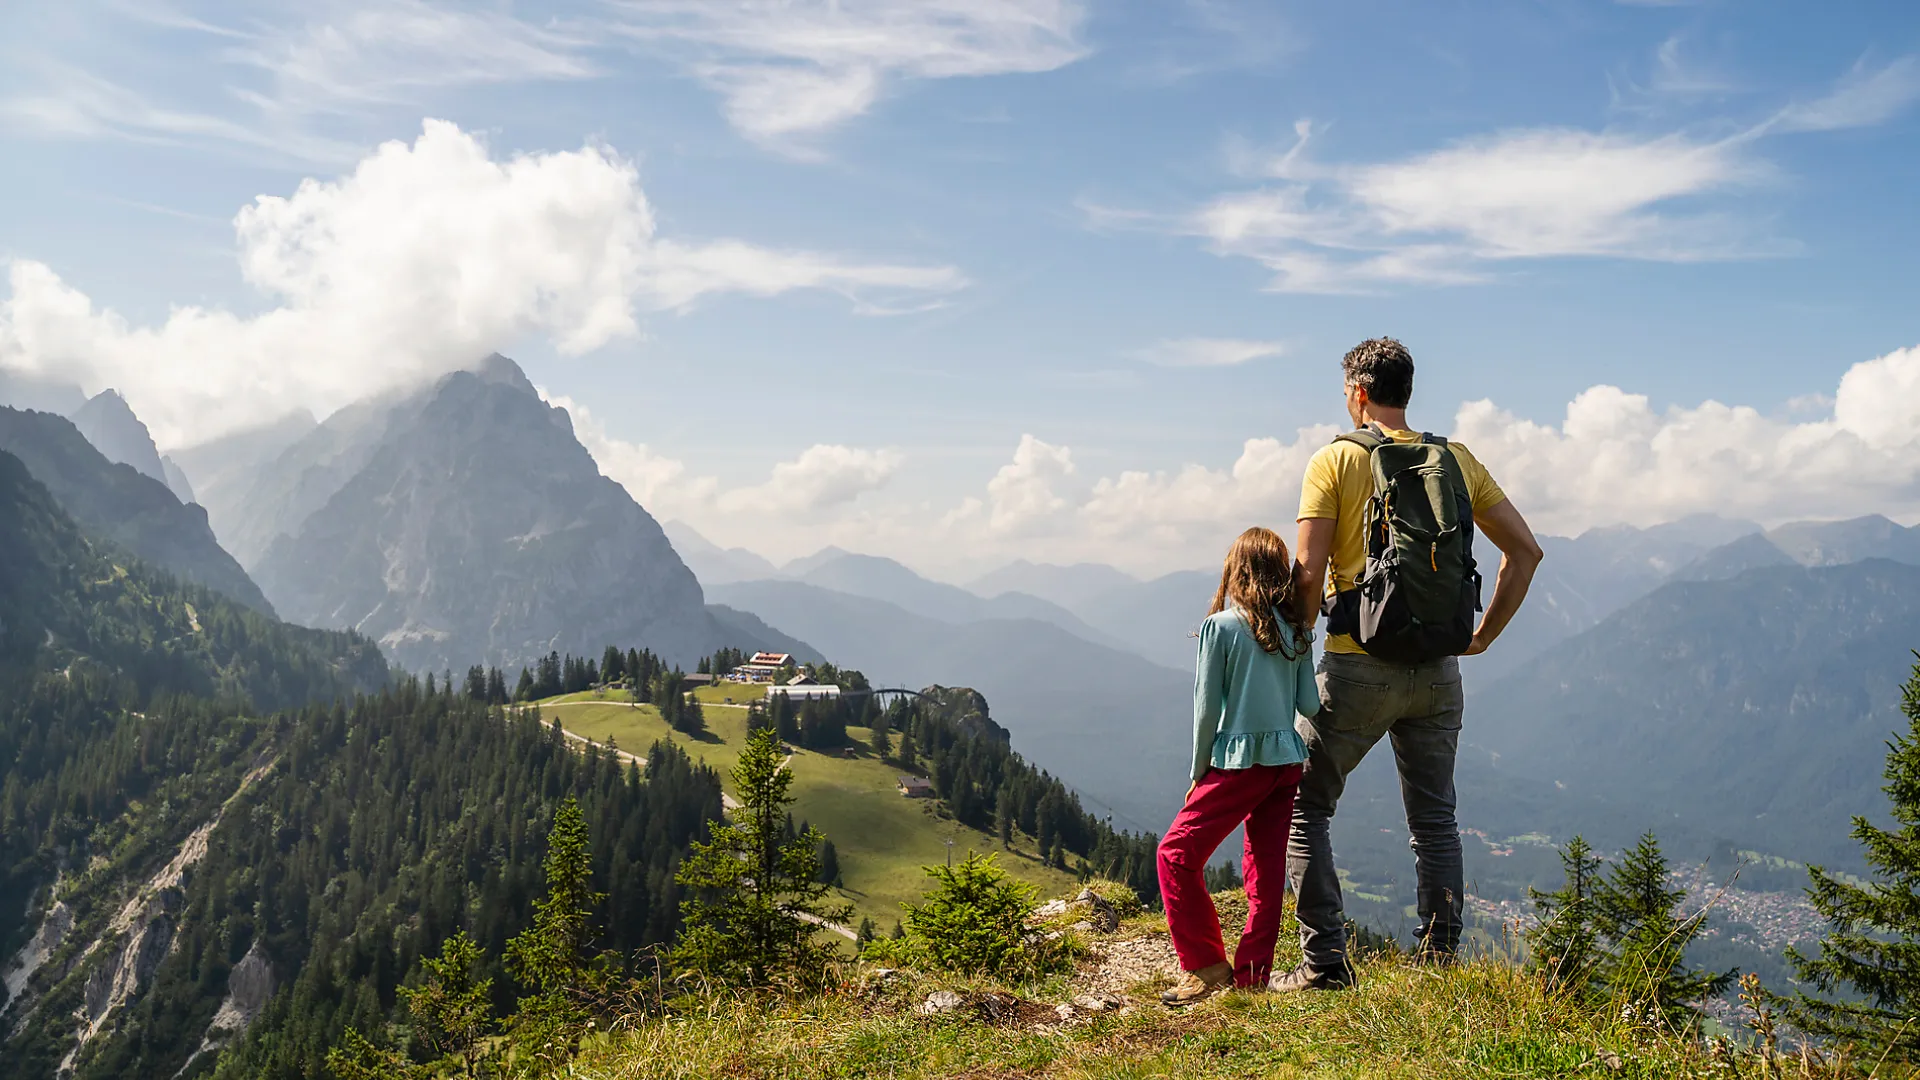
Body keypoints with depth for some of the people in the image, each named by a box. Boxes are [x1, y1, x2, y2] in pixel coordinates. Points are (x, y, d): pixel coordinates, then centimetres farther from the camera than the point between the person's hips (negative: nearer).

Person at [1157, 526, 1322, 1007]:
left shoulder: (1221, 626, -8)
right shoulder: (1297, 630, 5)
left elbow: (1207, 708, -7)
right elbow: (1310, 704, 5)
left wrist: (1198, 775, 2)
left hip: (1240, 762, -6)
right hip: (1288, 762, 6)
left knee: (1178, 853, 3)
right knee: (1267, 869, 10)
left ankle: (1207, 964, 2)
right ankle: (1252, 976, 15)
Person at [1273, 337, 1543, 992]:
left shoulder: (1336, 460, -5)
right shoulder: (1456, 460, 8)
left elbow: (1308, 573, -12)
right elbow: (1525, 551, 9)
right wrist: (1482, 635, 15)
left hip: (1358, 666, -4)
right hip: (1438, 672, 4)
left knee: (1302, 808, 8)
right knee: (1434, 820, 15)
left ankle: (1324, 962, 3)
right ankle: (1441, 963, 17)